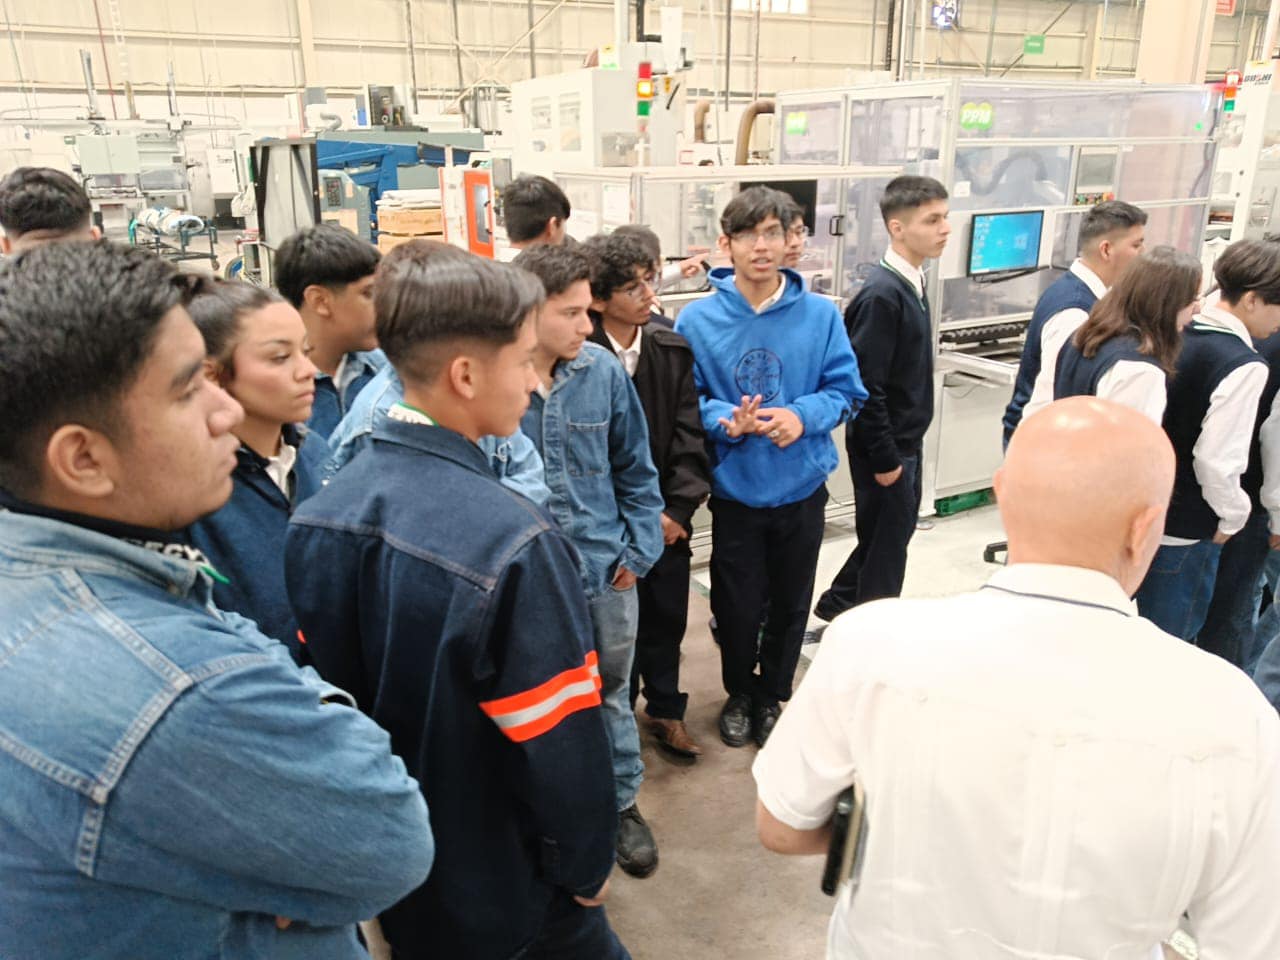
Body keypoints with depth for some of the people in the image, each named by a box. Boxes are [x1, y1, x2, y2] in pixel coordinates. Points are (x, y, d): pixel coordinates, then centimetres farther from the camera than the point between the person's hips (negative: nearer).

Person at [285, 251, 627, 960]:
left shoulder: (314, 520, -10)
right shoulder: (513, 543, -32)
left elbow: (323, 690, 1)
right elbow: (560, 741, -25)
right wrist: (588, 864, -6)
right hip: (501, 888, -5)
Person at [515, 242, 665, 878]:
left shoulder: (603, 371, -7)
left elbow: (635, 469, 3)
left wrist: (638, 550, -1)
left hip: (606, 570, 2)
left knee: (612, 693, 20)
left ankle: (621, 803, 41)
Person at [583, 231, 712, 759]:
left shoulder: (672, 349, 0)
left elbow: (689, 434, -1)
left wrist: (676, 509, -8)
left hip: (668, 515, 4)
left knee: (667, 617, 15)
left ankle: (664, 710, 36)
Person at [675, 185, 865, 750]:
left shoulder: (820, 315, -7)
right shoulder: (697, 320, -9)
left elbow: (846, 391, -3)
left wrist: (803, 416, -22)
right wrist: (726, 421, -24)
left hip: (802, 490, 1)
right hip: (734, 492, -1)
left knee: (790, 604, 17)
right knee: (737, 606, 12)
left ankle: (774, 695, 41)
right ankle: (740, 694, 39)